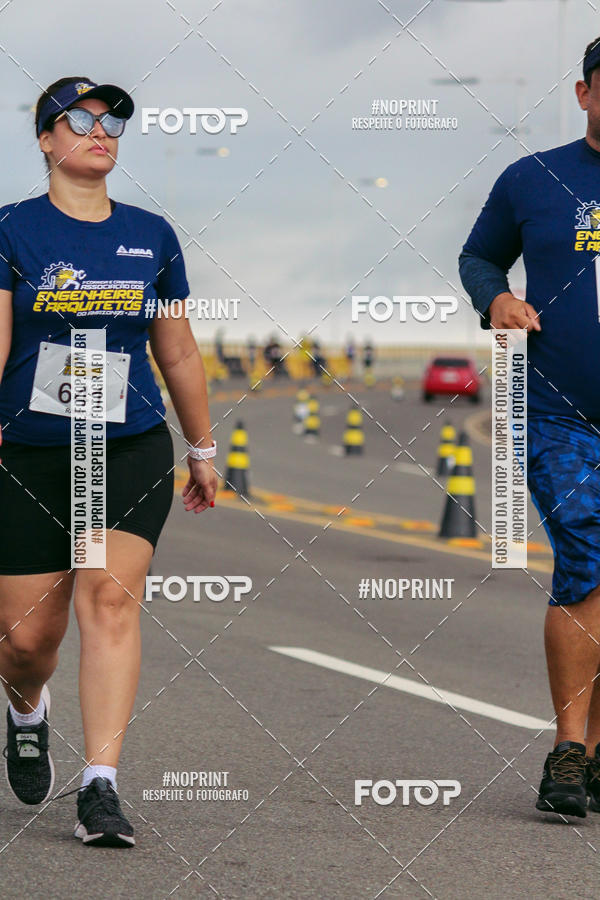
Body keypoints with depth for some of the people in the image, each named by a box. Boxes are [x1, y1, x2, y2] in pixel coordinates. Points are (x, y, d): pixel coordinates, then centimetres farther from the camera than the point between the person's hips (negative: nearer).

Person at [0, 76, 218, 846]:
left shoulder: (151, 236, 8)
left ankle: (100, 789, -17)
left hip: (133, 448, 1)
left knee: (110, 597, -16)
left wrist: (202, 451, 21)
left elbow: (179, 354, 16)